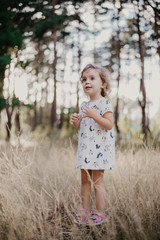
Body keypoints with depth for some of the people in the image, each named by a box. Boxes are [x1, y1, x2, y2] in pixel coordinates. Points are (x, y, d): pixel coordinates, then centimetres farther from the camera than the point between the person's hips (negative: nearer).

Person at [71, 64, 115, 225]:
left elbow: (109, 125, -17)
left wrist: (94, 115, -26)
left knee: (97, 180, -2)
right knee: (85, 180, 12)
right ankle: (85, 209, 24)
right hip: (85, 148, 7)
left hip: (99, 149, -7)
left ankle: (100, 212, 10)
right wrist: (75, 121, 0)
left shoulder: (104, 103, -8)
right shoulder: (84, 106, 14)